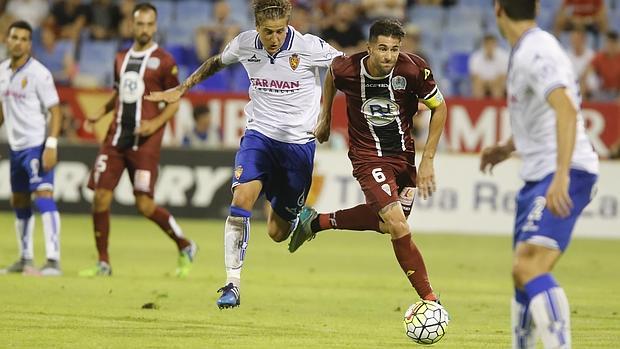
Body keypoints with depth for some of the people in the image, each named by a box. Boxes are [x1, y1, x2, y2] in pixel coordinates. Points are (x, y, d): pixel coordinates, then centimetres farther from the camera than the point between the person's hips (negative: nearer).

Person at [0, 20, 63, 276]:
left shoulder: (38, 73, -13)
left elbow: (55, 111, -14)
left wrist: (51, 146, -22)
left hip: (37, 145, -8)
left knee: (43, 196, -17)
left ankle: (53, 261, -22)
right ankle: (26, 259, 26)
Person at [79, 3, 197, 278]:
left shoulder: (164, 61, -2)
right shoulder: (121, 59, 14)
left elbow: (174, 102, -1)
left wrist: (156, 123, -17)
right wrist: (101, 112, 11)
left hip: (145, 141, -5)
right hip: (116, 137, 5)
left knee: (144, 205, -9)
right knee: (101, 198, -3)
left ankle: (185, 247, 13)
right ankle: (103, 263, 8)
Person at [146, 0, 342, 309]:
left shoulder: (309, 47, -16)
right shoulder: (244, 44, -6)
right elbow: (217, 62, 17)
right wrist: (182, 88, 21)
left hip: (299, 143, -2)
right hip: (259, 135, 2)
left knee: (277, 233, 4)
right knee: (241, 198, -24)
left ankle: (301, 217, 43)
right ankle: (232, 284, -19)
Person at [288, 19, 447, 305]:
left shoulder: (414, 69, -20)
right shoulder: (348, 69, -19)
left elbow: (439, 108, -5)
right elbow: (331, 75, 8)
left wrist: (427, 160, -8)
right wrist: (325, 119, 16)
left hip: (404, 154, 4)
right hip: (368, 156, -3)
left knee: (384, 223, 16)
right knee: (398, 226, -19)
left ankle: (316, 221, 37)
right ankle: (429, 299, -11)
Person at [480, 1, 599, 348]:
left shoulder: (535, 52, -14)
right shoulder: (529, 50, 17)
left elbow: (566, 109, -28)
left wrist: (562, 175, -36)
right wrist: (509, 147, 32)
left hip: (566, 175, -10)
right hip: (539, 175, 10)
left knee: (529, 268, -24)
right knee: (524, 274, 14)